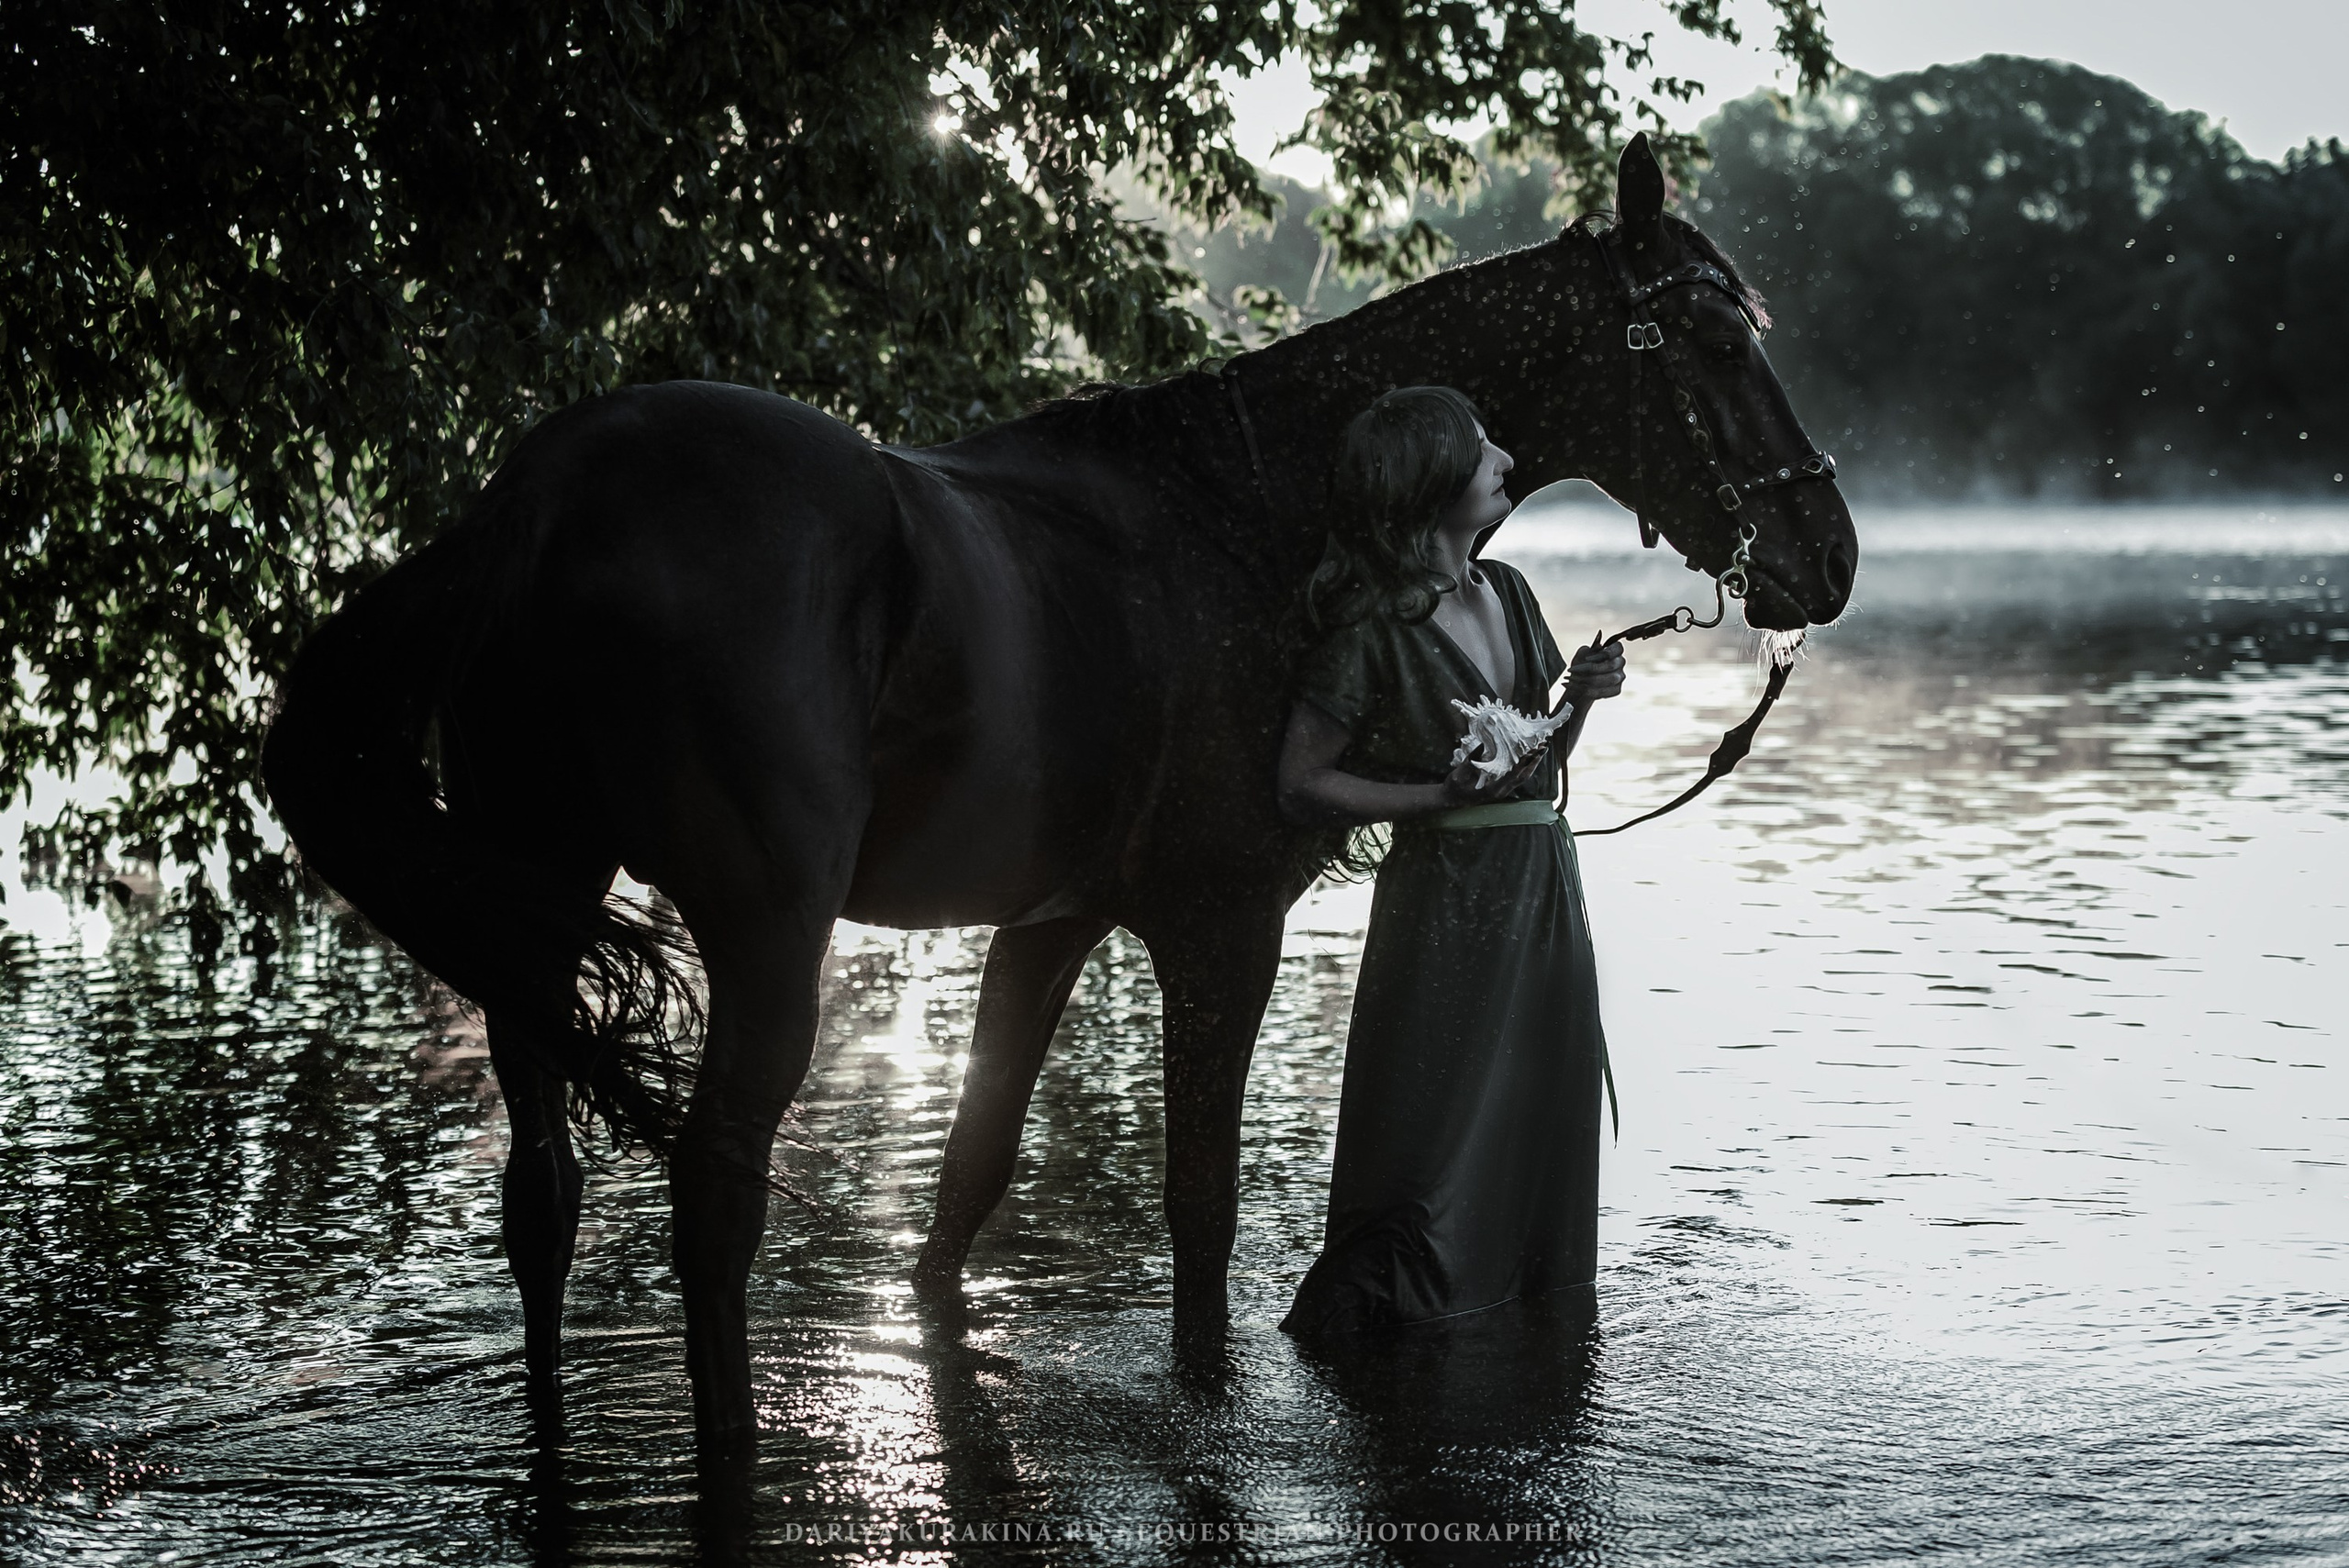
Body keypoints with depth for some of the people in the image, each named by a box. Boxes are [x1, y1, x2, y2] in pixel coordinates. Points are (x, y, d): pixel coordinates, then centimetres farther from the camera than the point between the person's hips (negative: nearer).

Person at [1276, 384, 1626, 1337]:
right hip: (1446, 897, -7)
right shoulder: (1370, 634, -14)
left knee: (1546, 1130, 13)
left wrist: (1583, 694, -2)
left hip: (1545, 890, 7)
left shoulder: (1506, 592, 8)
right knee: (1441, 1141, -3)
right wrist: (1446, 796, -18)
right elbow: (1303, 788, -10)